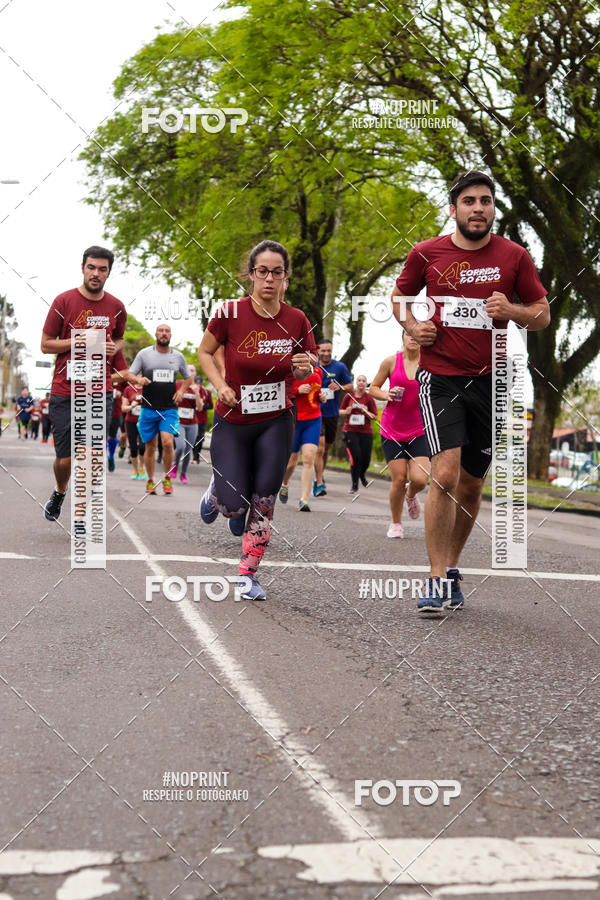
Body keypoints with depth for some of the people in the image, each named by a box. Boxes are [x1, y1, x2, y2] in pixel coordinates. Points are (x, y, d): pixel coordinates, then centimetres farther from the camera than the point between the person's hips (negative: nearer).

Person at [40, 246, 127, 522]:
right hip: (65, 393, -2)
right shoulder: (64, 301, -3)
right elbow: (46, 344, 0)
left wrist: (112, 348, 0)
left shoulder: (116, 307, 6)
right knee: (65, 459, 1)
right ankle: (59, 492, 35)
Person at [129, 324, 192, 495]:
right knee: (150, 447, 5)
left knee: (168, 442, -16)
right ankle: (150, 480, 22)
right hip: (149, 409, 0)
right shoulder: (144, 354, 2)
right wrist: (139, 380, -17)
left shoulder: (178, 356, 8)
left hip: (169, 409, 0)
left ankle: (167, 478, 2)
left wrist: (181, 391, 3)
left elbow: (188, 378, 22)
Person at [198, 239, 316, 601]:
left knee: (264, 502, -3)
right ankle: (219, 493, 33)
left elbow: (308, 368, 7)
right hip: (232, 422, -1)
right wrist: (221, 385, -12)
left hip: (276, 423, 1)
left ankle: (248, 574, 12)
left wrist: (304, 367, -16)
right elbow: (205, 352, 3)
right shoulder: (231, 313, -14)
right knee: (234, 504, -4)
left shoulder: (297, 320, -8)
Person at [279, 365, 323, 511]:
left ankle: (304, 500, -13)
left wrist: (321, 397, 6)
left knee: (309, 458, -13)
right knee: (291, 461, 6)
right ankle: (284, 485, 40)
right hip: (293, 420, -3)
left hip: (313, 420, 3)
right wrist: (297, 390, -22)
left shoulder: (318, 372, 10)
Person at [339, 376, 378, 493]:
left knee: (366, 459, 0)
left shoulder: (369, 398, 3)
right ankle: (354, 485, 0)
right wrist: (346, 412, -7)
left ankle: (362, 475, 36)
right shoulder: (349, 396, 5)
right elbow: (340, 411, 14)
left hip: (366, 432, 1)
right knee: (355, 457, -13)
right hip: (350, 431, -1)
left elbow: (375, 416, 4)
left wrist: (366, 412, -15)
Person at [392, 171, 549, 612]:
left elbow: (543, 314, 8)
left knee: (471, 485, 10)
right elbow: (400, 296, 19)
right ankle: (438, 579, -12)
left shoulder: (514, 256, 3)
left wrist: (511, 311, -12)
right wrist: (412, 325, -1)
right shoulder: (426, 253, 2)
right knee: (445, 474, -18)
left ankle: (452, 570, 28)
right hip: (440, 375, -2)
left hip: (489, 380, 2)